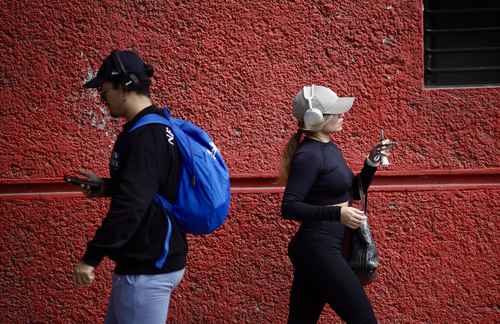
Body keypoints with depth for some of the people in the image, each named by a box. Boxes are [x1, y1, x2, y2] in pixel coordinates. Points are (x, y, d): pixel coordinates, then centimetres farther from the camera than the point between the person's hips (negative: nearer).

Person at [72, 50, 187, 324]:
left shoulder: (144, 137, -21)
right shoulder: (158, 128, 11)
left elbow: (129, 208, -26)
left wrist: (91, 258, -20)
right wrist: (106, 186, 13)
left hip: (147, 270, -10)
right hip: (159, 259, 10)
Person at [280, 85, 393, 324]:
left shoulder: (330, 148, 12)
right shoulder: (308, 155, -16)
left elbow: (354, 191, 22)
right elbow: (289, 208, -21)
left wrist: (372, 162, 7)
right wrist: (336, 213, -28)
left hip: (321, 249, 9)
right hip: (317, 249, -9)